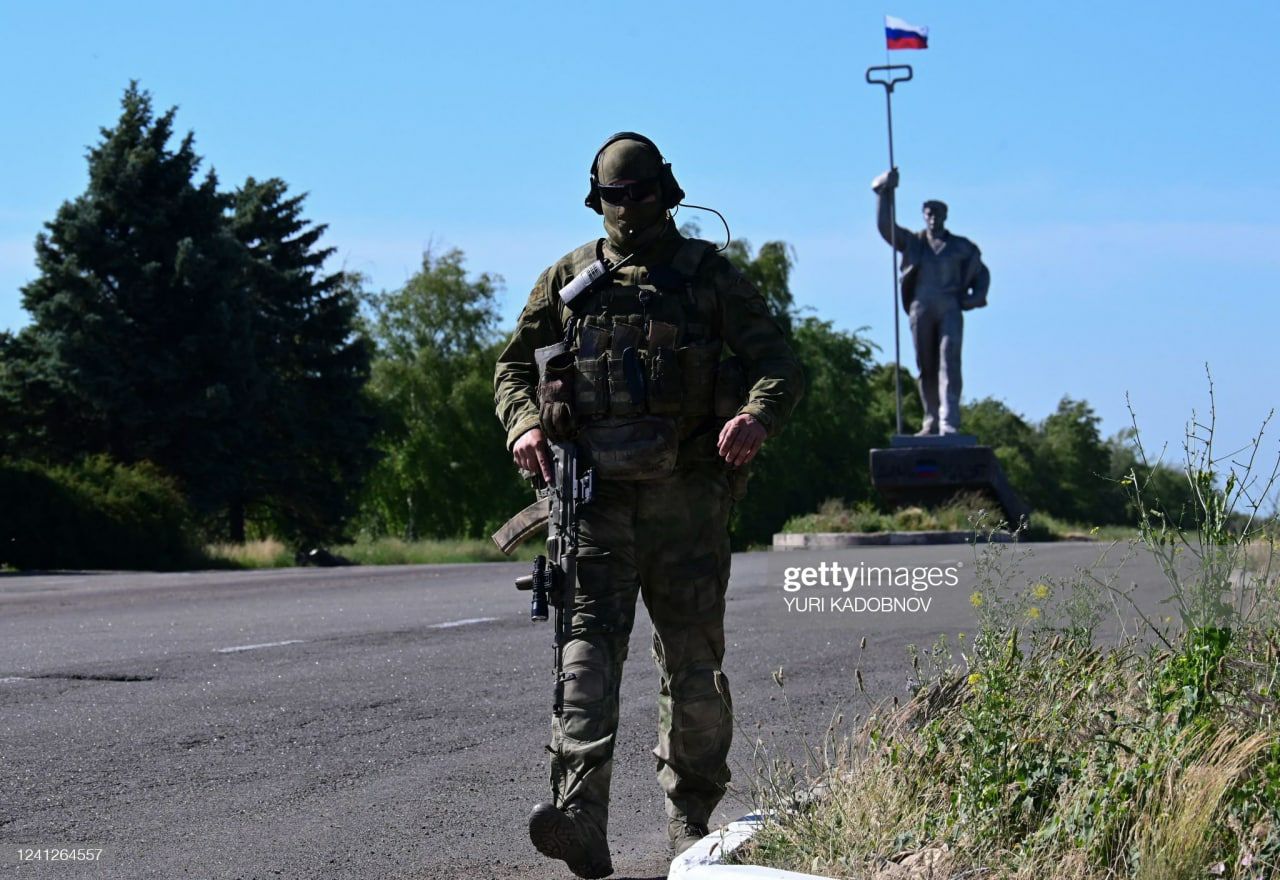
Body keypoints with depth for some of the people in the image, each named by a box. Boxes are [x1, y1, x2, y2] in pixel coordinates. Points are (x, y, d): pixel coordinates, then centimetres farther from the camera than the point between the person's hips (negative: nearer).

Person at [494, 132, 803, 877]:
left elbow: (779, 364, 3)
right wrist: (524, 424, -3)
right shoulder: (567, 280, 13)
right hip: (596, 490, 0)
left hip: (686, 494, 0)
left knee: (694, 660, 5)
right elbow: (515, 365, 19)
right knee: (590, 642, -15)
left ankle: (691, 816, 20)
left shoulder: (709, 276, 7)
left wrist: (755, 417, -20)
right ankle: (582, 819, -26)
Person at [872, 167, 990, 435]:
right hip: (921, 309, 2)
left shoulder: (961, 247, 14)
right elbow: (884, 225, 7)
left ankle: (949, 423, -26)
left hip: (950, 308, -2)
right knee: (926, 367, 3)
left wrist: (977, 296, 3)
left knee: (949, 361, -16)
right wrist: (885, 192, 0)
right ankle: (931, 421, 11)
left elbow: (982, 273, 22)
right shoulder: (913, 242, 15)